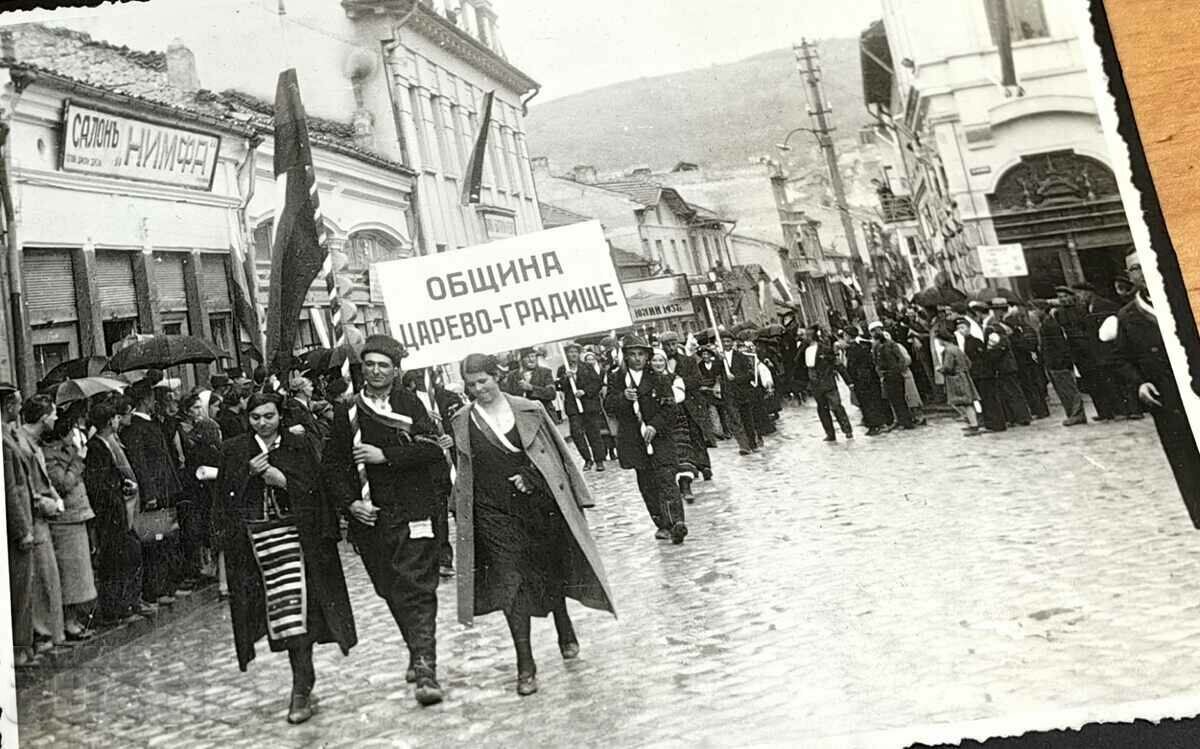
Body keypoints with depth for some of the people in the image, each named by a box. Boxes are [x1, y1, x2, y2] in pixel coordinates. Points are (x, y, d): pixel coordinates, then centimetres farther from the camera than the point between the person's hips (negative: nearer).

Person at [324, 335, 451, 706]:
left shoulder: (410, 404, 0)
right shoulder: (346, 412, 7)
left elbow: (434, 449, -11)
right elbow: (334, 464, 9)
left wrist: (385, 456, -15)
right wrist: (350, 502, -5)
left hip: (412, 512, -3)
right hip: (369, 515, 3)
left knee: (417, 589, -10)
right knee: (391, 591, 13)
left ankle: (425, 668, -11)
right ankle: (418, 652, 31)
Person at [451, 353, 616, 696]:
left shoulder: (529, 411, -2)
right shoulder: (462, 422, 2)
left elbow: (557, 453, 4)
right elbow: (463, 472, 11)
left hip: (540, 505, 0)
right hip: (494, 515, 0)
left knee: (552, 575, 12)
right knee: (510, 584, -5)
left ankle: (566, 633, 40)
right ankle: (525, 665, 2)